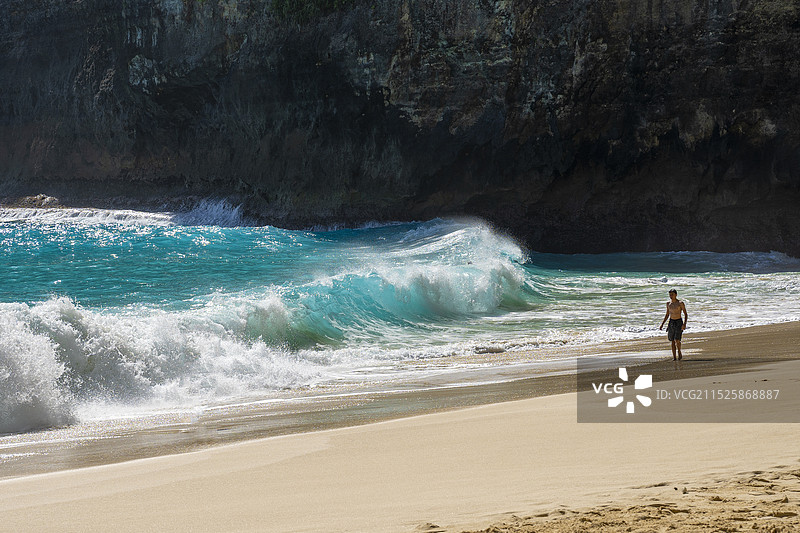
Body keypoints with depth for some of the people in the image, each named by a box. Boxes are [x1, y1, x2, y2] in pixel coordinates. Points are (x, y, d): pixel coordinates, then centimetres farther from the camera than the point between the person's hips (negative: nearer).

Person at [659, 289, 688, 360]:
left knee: (677, 340, -15)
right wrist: (662, 324, 10)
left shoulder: (680, 303, -8)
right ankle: (674, 357, 8)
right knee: (672, 341, 4)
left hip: (679, 322, -5)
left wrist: (684, 324, -19)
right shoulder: (668, 304, 7)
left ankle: (679, 352, 10)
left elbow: (686, 314, -6)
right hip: (671, 322, 5)